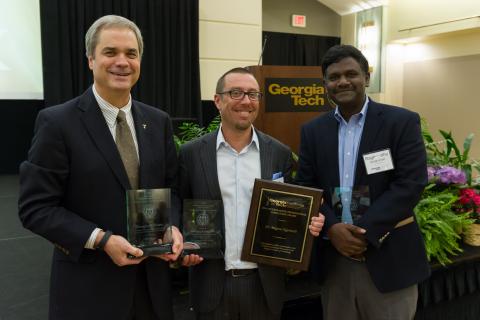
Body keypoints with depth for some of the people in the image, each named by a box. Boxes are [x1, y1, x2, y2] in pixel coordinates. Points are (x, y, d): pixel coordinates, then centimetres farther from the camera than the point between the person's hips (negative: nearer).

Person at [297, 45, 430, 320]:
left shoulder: (402, 122, -4)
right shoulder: (313, 130, 6)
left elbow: (410, 184, -11)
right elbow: (305, 188, 4)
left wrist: (364, 231, -17)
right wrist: (332, 228, -13)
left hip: (389, 259, -3)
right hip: (334, 259, 3)